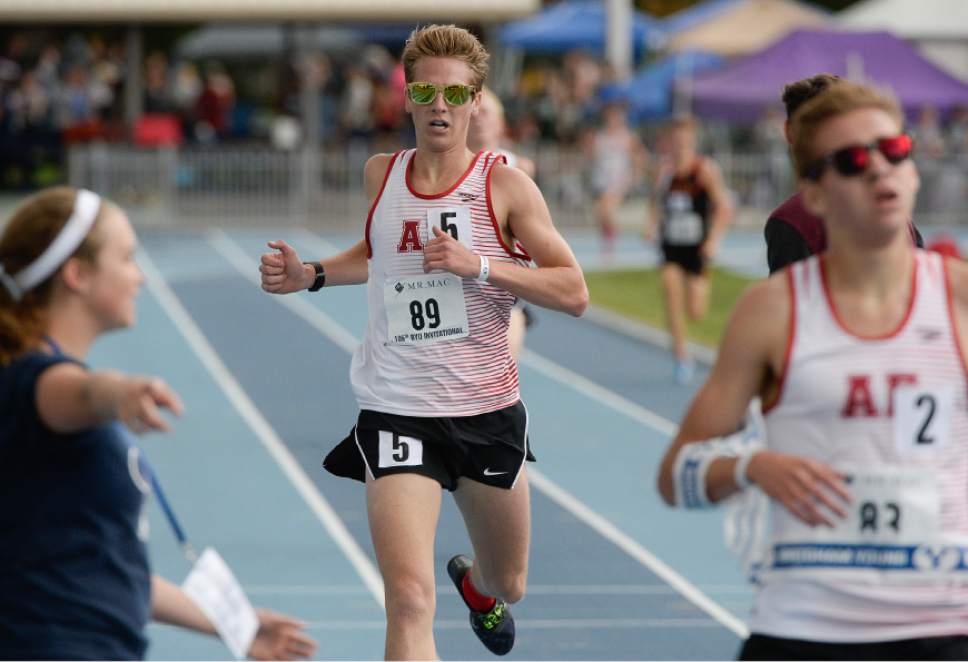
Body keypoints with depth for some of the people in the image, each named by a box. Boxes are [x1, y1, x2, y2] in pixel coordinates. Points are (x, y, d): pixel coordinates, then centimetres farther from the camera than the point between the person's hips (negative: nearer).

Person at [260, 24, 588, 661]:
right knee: (410, 601, -19)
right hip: (396, 411, 0)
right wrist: (310, 274, 9)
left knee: (508, 585, 22)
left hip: (488, 411, 0)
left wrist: (479, 265, -22)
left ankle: (476, 585, 60)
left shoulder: (505, 184, -7)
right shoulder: (380, 174, 3)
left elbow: (573, 292, -11)